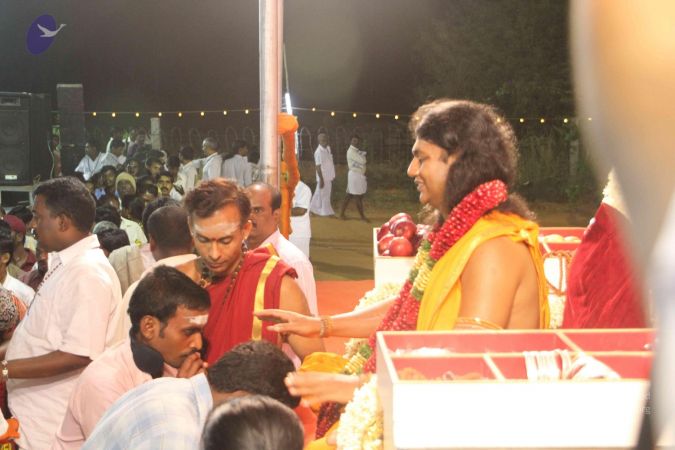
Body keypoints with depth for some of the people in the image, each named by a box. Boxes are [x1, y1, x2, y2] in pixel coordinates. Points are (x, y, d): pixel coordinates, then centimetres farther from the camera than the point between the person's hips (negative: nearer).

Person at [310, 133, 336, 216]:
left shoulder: (328, 148, 10)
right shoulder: (318, 152, -17)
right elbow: (318, 167, -18)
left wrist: (332, 176, 20)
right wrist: (321, 179, -20)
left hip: (329, 177, 8)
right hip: (323, 178, -8)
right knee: (324, 195, -2)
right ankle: (327, 212, 3)